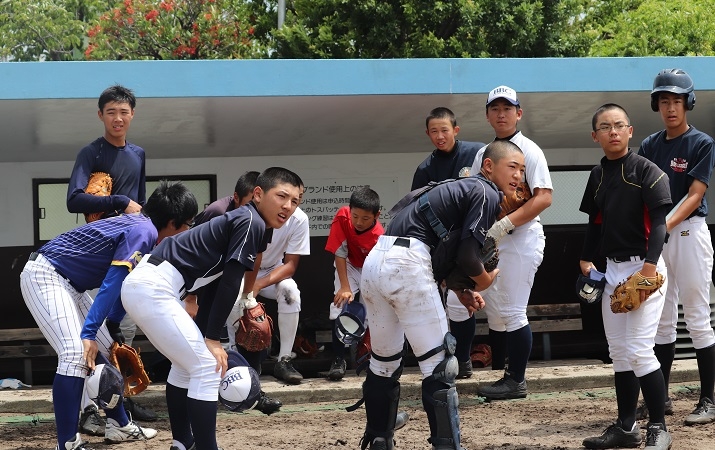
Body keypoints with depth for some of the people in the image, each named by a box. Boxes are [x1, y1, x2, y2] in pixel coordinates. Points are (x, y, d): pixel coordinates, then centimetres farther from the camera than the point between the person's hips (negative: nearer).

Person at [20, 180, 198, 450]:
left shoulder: (142, 228, 10)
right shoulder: (143, 231, -20)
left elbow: (128, 283, 18)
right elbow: (112, 284, -26)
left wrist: (112, 327, 23)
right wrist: (89, 333, -29)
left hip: (70, 285, 11)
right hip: (44, 276, -11)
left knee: (108, 348, 15)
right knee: (76, 353, -22)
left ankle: (118, 425, 25)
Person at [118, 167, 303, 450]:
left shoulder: (244, 222, 19)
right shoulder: (251, 222, -9)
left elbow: (224, 281, 23)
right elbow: (229, 283, -13)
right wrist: (212, 338, -10)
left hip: (143, 285, 10)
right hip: (152, 289, -10)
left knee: (188, 362, 24)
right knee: (207, 368, -7)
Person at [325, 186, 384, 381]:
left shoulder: (379, 236, -33)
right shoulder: (342, 217, -28)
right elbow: (340, 254, -22)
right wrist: (345, 287, -27)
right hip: (349, 266, 1)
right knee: (341, 303, -21)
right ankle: (339, 359, -16)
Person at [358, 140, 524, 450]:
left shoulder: (461, 188, 29)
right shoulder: (487, 194, 1)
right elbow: (467, 256, -8)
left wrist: (460, 291, 21)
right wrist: (485, 281, 11)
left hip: (375, 262, 9)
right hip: (406, 267, -9)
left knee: (383, 365, 19)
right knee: (440, 368, -3)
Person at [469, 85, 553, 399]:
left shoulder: (527, 150, -7)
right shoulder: (483, 154, 15)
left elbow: (544, 197, -17)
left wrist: (505, 224, -24)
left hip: (521, 238, -8)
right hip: (491, 240, 8)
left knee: (512, 312, -7)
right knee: (493, 311, 9)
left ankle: (516, 381, 0)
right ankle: (499, 374, 16)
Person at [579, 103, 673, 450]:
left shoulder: (647, 171, -10)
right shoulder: (597, 176, 11)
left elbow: (658, 222, -15)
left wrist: (649, 267, -24)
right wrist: (586, 260, 11)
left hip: (645, 267, -7)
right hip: (613, 268, 7)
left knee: (639, 350, -12)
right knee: (618, 351, 10)